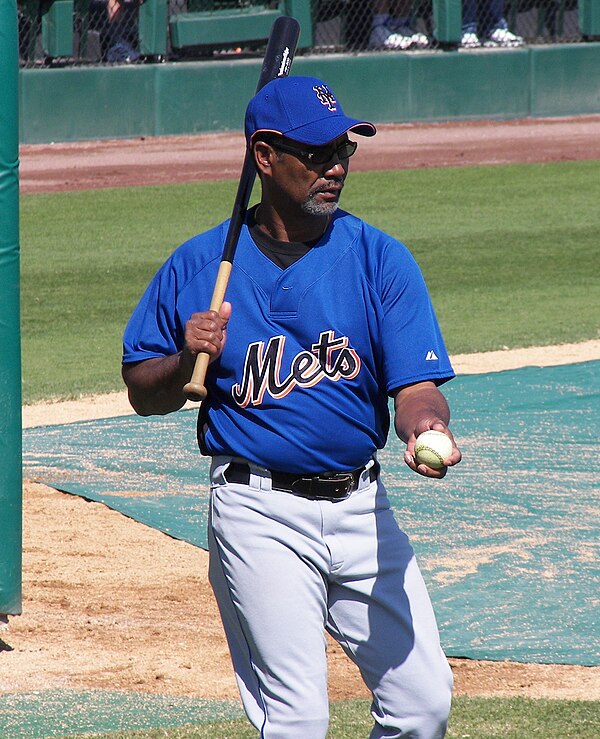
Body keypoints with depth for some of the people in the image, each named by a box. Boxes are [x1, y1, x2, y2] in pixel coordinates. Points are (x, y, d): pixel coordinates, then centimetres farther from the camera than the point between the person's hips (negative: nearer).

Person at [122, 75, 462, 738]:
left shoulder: (381, 260, 2)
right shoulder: (198, 267, 1)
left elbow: (416, 386, -5)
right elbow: (143, 394, 8)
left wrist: (424, 428, -28)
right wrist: (188, 360, -13)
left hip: (362, 509, 3)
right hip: (259, 515, -3)